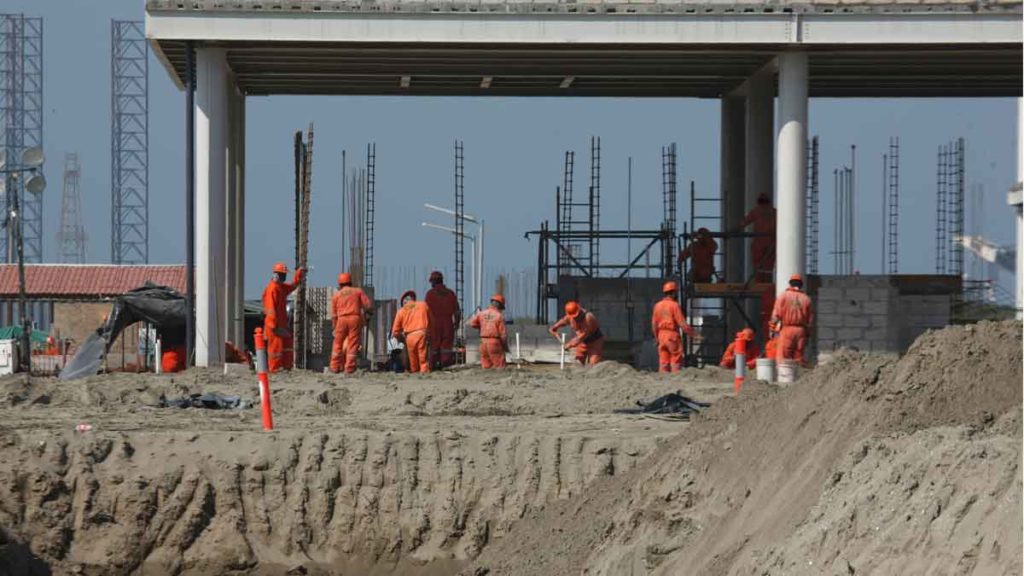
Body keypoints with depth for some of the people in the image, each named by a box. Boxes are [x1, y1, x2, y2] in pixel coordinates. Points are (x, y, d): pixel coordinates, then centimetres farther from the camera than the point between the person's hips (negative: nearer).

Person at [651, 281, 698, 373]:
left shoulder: (657, 306, 8)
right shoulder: (674, 305, -10)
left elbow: (654, 324, 11)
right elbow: (682, 323, -14)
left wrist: (657, 337, 23)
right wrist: (694, 335, -9)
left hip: (661, 335, 6)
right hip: (673, 335, -6)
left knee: (663, 362, 6)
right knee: (676, 362, -3)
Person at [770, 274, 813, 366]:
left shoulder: (783, 296, -1)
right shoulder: (806, 299, 8)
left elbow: (776, 315, -6)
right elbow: (810, 319, 8)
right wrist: (807, 334, 15)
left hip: (787, 330, -3)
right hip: (801, 330, 3)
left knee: (784, 359, -6)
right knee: (799, 358, 7)